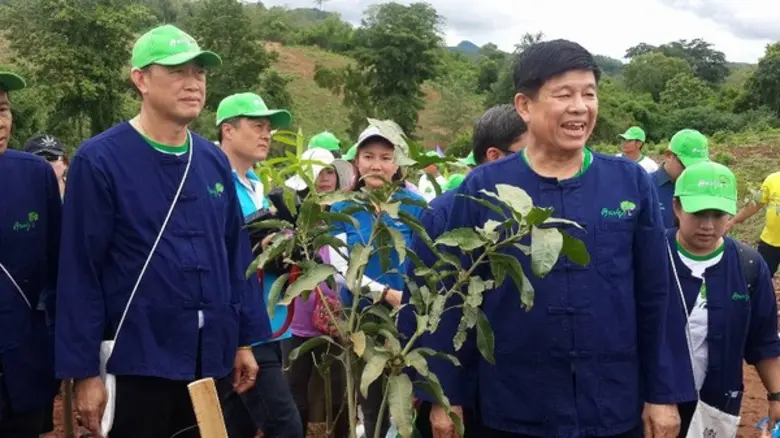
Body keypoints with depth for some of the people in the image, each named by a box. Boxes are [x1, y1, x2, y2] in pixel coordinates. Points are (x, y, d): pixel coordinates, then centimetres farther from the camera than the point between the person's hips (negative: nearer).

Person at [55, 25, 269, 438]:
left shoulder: (215, 161, 6)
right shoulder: (99, 160, -10)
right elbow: (80, 272, -11)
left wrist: (245, 339, 10)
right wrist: (84, 371, -12)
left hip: (211, 360, 6)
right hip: (137, 361, -5)